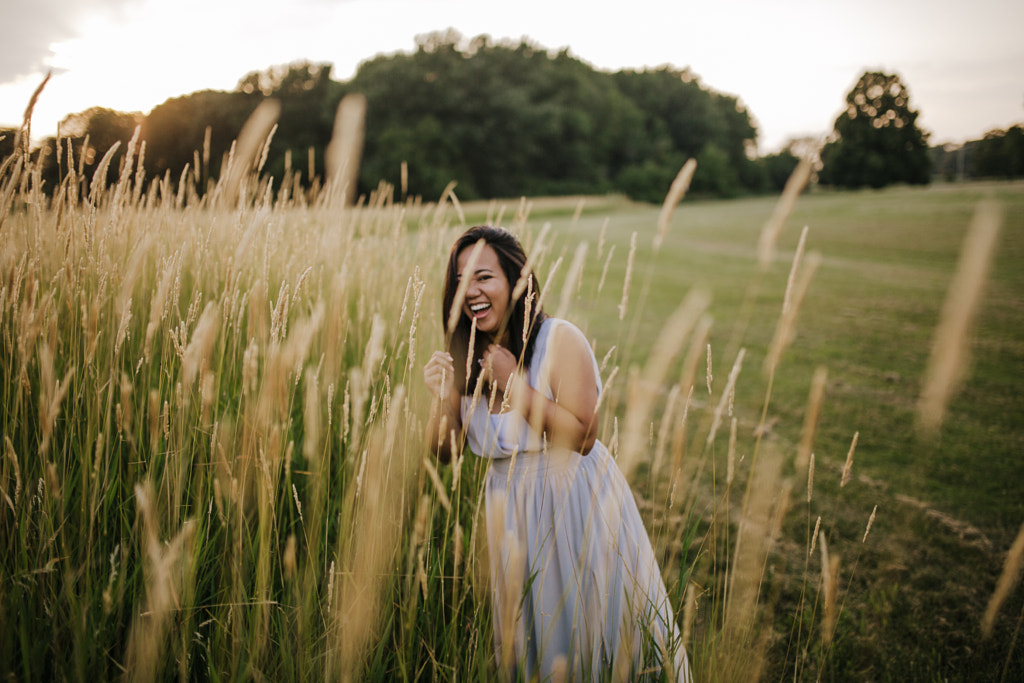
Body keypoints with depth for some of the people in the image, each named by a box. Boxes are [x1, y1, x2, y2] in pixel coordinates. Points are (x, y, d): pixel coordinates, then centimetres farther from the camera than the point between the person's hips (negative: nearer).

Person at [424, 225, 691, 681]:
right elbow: (442, 453, 0)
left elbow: (582, 437, -23)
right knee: (530, 638, 20)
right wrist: (445, 399, -18)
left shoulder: (560, 340, -17)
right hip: (512, 514, 5)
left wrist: (515, 384, -23)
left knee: (594, 632, 12)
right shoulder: (465, 357, -2)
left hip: (575, 506, -4)